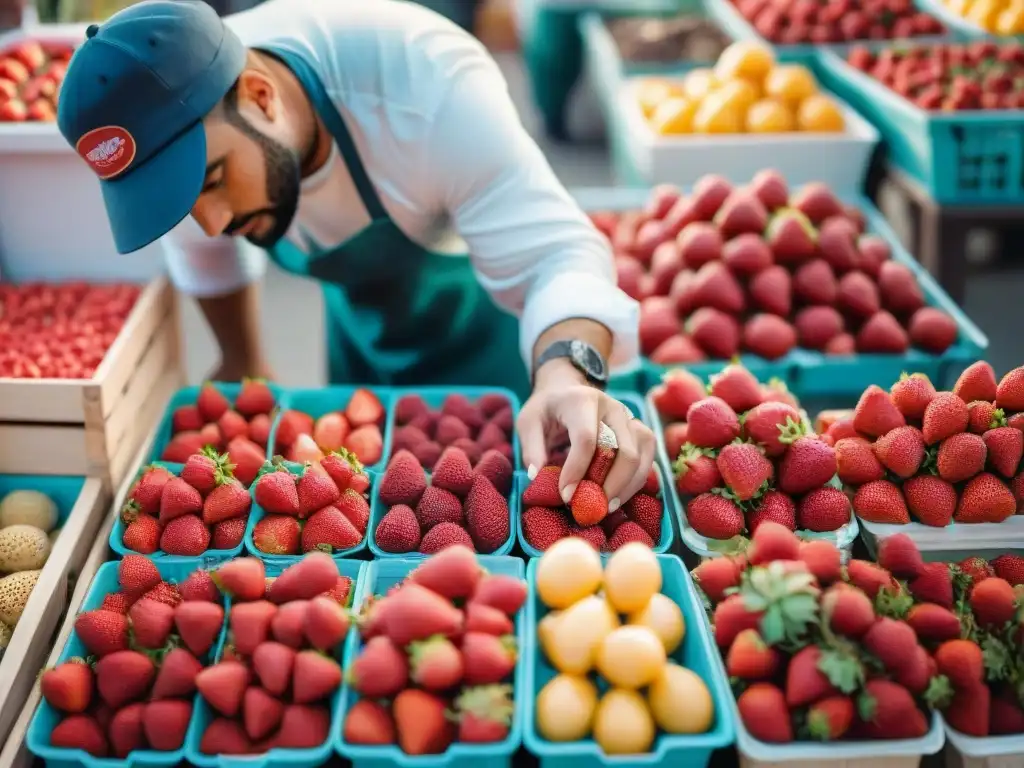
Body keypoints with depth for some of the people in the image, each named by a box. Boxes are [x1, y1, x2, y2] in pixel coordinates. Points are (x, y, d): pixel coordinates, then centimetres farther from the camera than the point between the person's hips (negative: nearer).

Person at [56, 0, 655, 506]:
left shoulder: (424, 84, -42)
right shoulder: (179, 119, -24)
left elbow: (552, 254, -41)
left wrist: (567, 372, -62)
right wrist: (244, 364, 11)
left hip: (492, 337, -4)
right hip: (361, 340, 4)